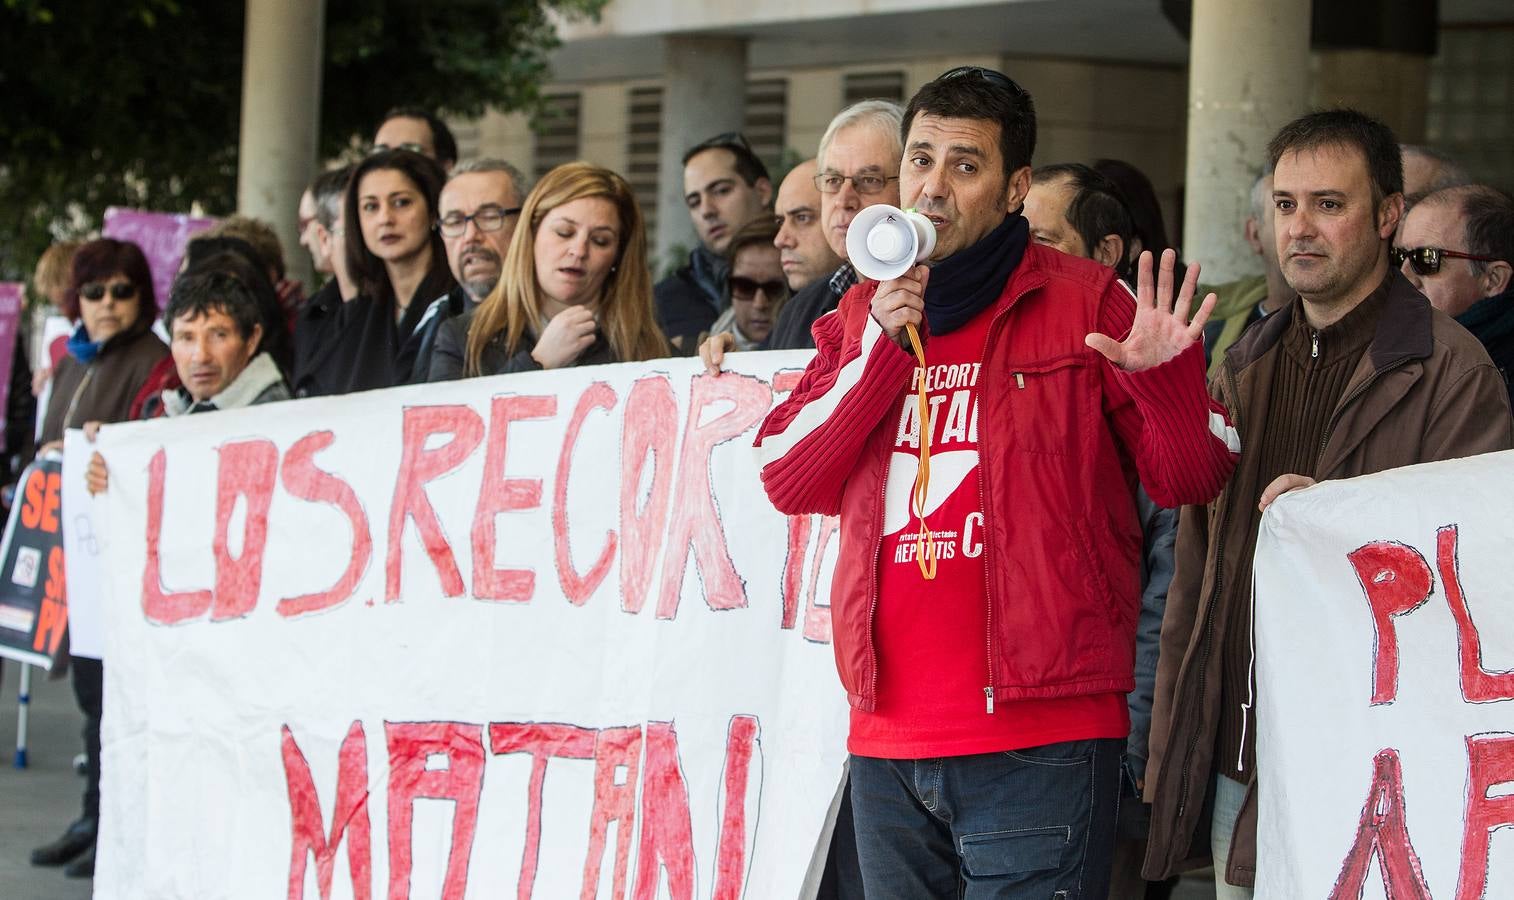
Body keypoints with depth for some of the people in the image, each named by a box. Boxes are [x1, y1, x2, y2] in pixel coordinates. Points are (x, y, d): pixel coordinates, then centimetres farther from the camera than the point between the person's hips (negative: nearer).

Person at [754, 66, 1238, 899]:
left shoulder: (1084, 304, 2)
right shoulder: (861, 318, 14)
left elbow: (1188, 479, 1)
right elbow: (785, 481, 3)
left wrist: (1167, 380, -19)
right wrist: (882, 351, -7)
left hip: (1039, 743, -5)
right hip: (887, 740, 5)